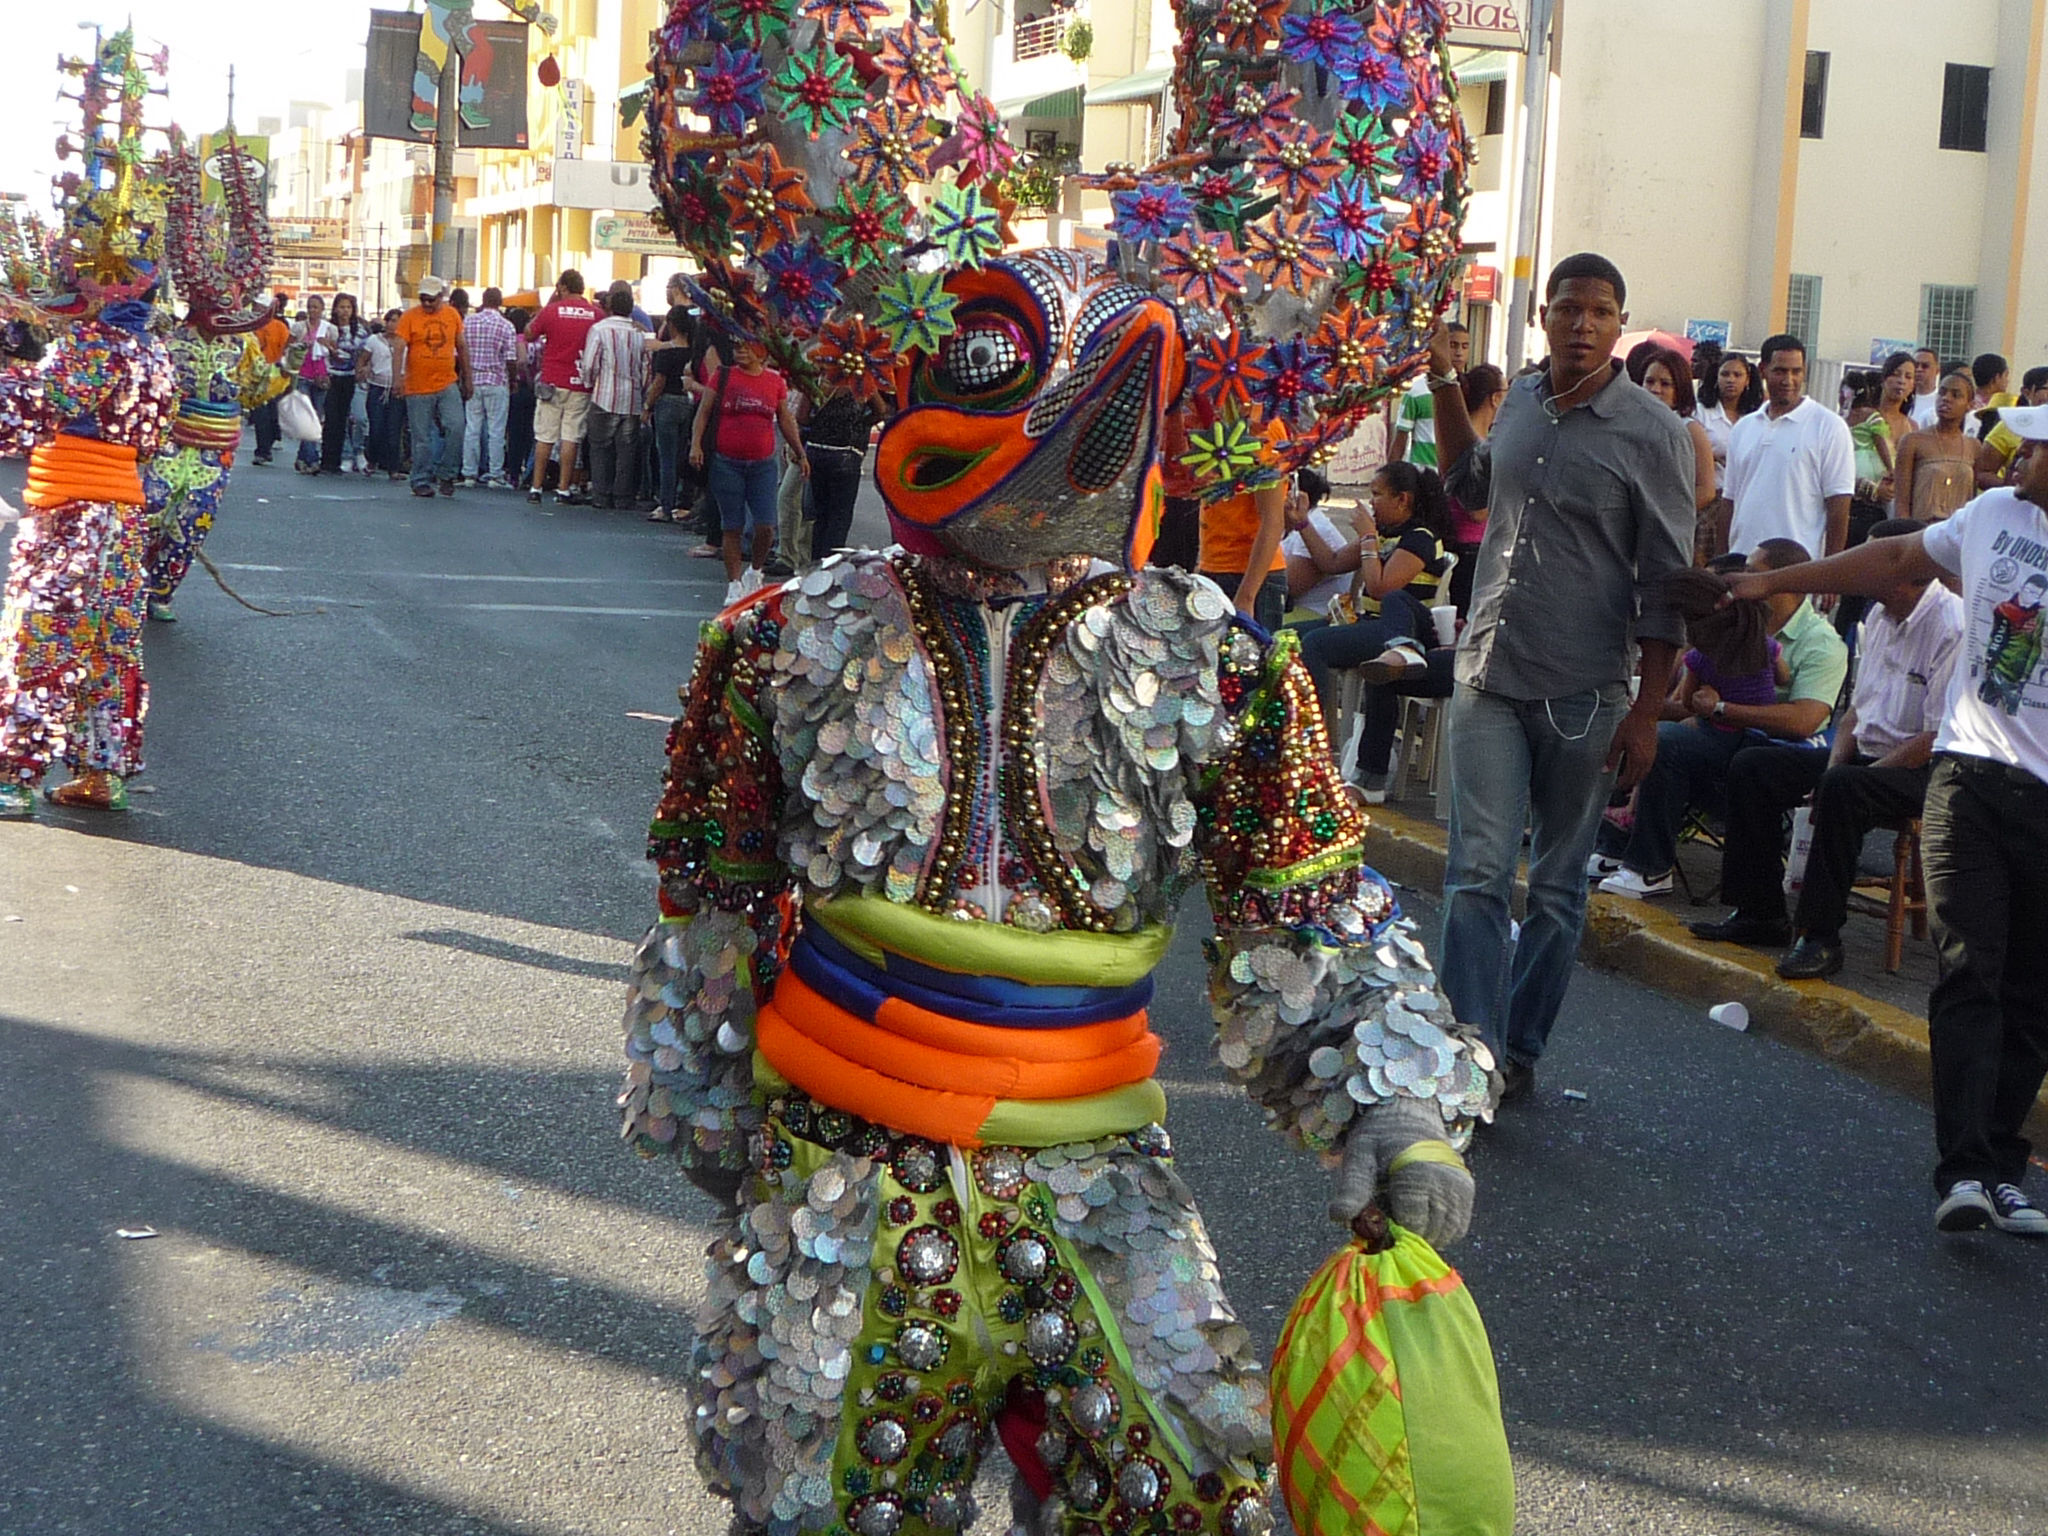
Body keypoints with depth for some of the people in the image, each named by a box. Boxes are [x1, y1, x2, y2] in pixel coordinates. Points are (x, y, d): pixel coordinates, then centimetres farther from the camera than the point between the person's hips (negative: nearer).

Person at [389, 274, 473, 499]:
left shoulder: (452, 315, 7)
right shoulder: (409, 317, -3)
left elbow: (462, 348, 16)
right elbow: (398, 348, -9)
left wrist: (467, 380, 16)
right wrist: (398, 377, -22)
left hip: (448, 385, 2)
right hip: (418, 388, -2)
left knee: (455, 427, -13)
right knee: (421, 438, 2)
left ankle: (446, 473, 4)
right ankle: (421, 482, 13)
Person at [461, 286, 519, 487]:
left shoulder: (468, 322, 2)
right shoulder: (506, 326, -7)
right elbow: (510, 360, -9)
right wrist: (512, 382, 4)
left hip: (473, 381, 3)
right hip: (497, 382, -3)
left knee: (472, 428, 7)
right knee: (496, 430, 1)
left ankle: (469, 473, 8)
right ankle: (495, 474, 1)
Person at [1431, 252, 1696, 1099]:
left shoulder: (1652, 434, -7)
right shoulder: (1521, 401, 7)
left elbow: (1665, 586, -7)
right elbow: (1471, 482, 29)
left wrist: (1647, 712, -11)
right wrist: (1444, 379, 21)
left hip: (1582, 695, -3)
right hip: (1488, 677, 4)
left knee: (1557, 885, 9)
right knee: (1477, 875, -6)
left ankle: (1520, 1048, 22)